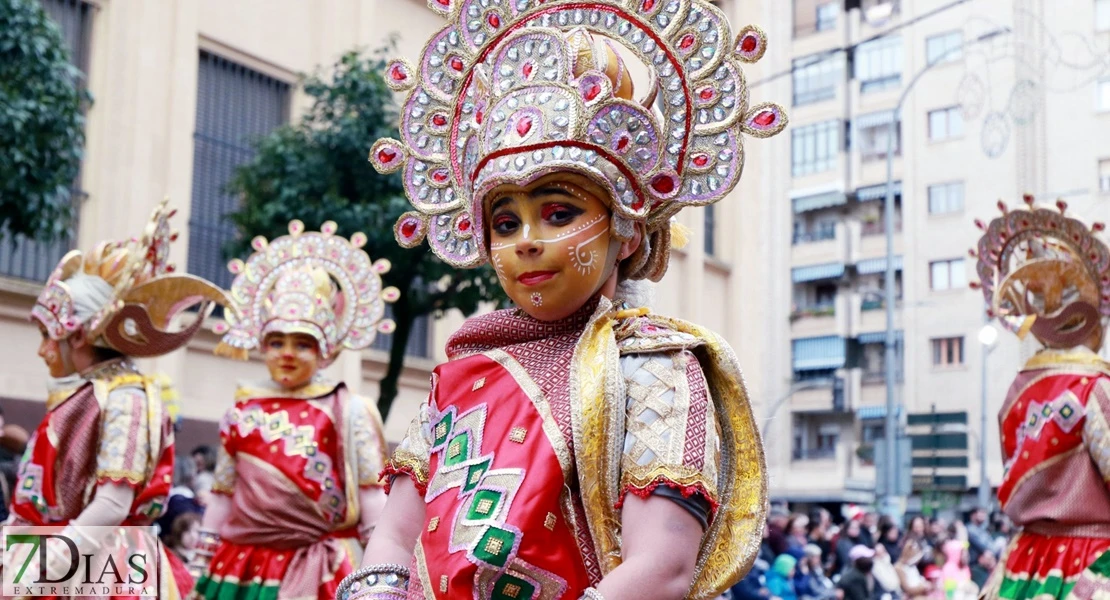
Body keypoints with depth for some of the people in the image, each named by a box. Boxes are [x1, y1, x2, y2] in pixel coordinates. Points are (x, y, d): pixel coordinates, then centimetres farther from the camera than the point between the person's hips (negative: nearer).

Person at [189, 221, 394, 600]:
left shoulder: (346, 411, 0)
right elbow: (222, 495, 13)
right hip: (245, 567, 3)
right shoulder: (241, 413, 10)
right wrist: (201, 568, 11)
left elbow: (372, 493, -3)